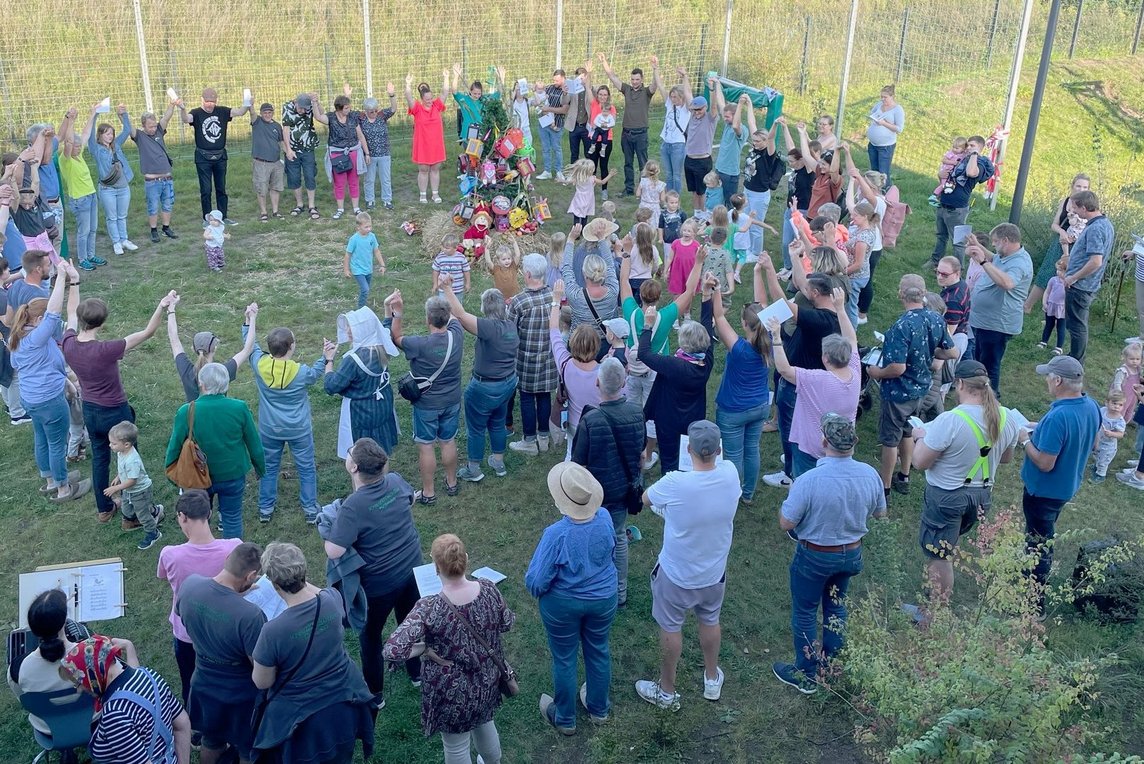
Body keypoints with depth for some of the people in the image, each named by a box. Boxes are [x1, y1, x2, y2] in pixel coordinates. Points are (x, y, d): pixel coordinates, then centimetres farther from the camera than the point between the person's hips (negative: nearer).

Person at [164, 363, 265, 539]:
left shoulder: (186, 412, -20)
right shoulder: (240, 408, -19)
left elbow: (174, 447, -8)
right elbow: (254, 444, -8)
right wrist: (260, 468, 10)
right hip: (233, 475, 0)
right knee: (232, 519, 17)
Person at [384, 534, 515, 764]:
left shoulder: (429, 609, -32)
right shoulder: (488, 589, -19)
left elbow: (393, 650, -37)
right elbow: (507, 623, -2)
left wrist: (426, 648, -21)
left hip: (453, 694, -4)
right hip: (487, 681, 5)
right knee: (484, 723, 34)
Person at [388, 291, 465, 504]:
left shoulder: (420, 345, -29)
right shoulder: (457, 335, -17)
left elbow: (396, 338, -11)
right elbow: (453, 316, 6)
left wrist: (395, 312, -14)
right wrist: (446, 291, 16)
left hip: (426, 404, -4)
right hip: (452, 401, 5)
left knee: (426, 446, 10)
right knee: (448, 442, 21)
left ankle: (428, 493, 22)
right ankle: (452, 483, 38)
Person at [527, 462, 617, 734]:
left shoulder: (557, 534, -34)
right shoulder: (605, 518, -20)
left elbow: (536, 581, -23)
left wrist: (537, 589, -1)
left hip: (563, 605, -4)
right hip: (603, 599, 4)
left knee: (564, 659, 19)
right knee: (599, 651, 25)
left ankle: (565, 718, 40)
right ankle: (599, 708, 47)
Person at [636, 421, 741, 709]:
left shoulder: (675, 484, -31)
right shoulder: (730, 474, -20)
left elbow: (645, 499, -9)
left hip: (677, 575, -4)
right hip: (715, 574, 4)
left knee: (670, 628, 17)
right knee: (710, 621, 27)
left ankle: (667, 692, 36)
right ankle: (712, 680, 48)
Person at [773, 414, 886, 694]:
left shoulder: (810, 480, -31)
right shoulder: (870, 475, -15)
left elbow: (786, 524, -23)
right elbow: (880, 513, 3)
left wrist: (792, 500, -5)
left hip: (815, 557, -5)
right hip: (852, 554, 5)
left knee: (805, 613, 15)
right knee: (836, 605, 26)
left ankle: (807, 676, 28)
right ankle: (833, 663, 42)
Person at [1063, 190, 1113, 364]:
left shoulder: (1095, 229, -23)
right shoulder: (1105, 224, 9)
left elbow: (1095, 262, -29)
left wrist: (1073, 278, -20)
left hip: (1080, 286, -10)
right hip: (1088, 285, 10)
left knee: (1077, 326, 1)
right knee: (1078, 325, 21)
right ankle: (1074, 359, 33)